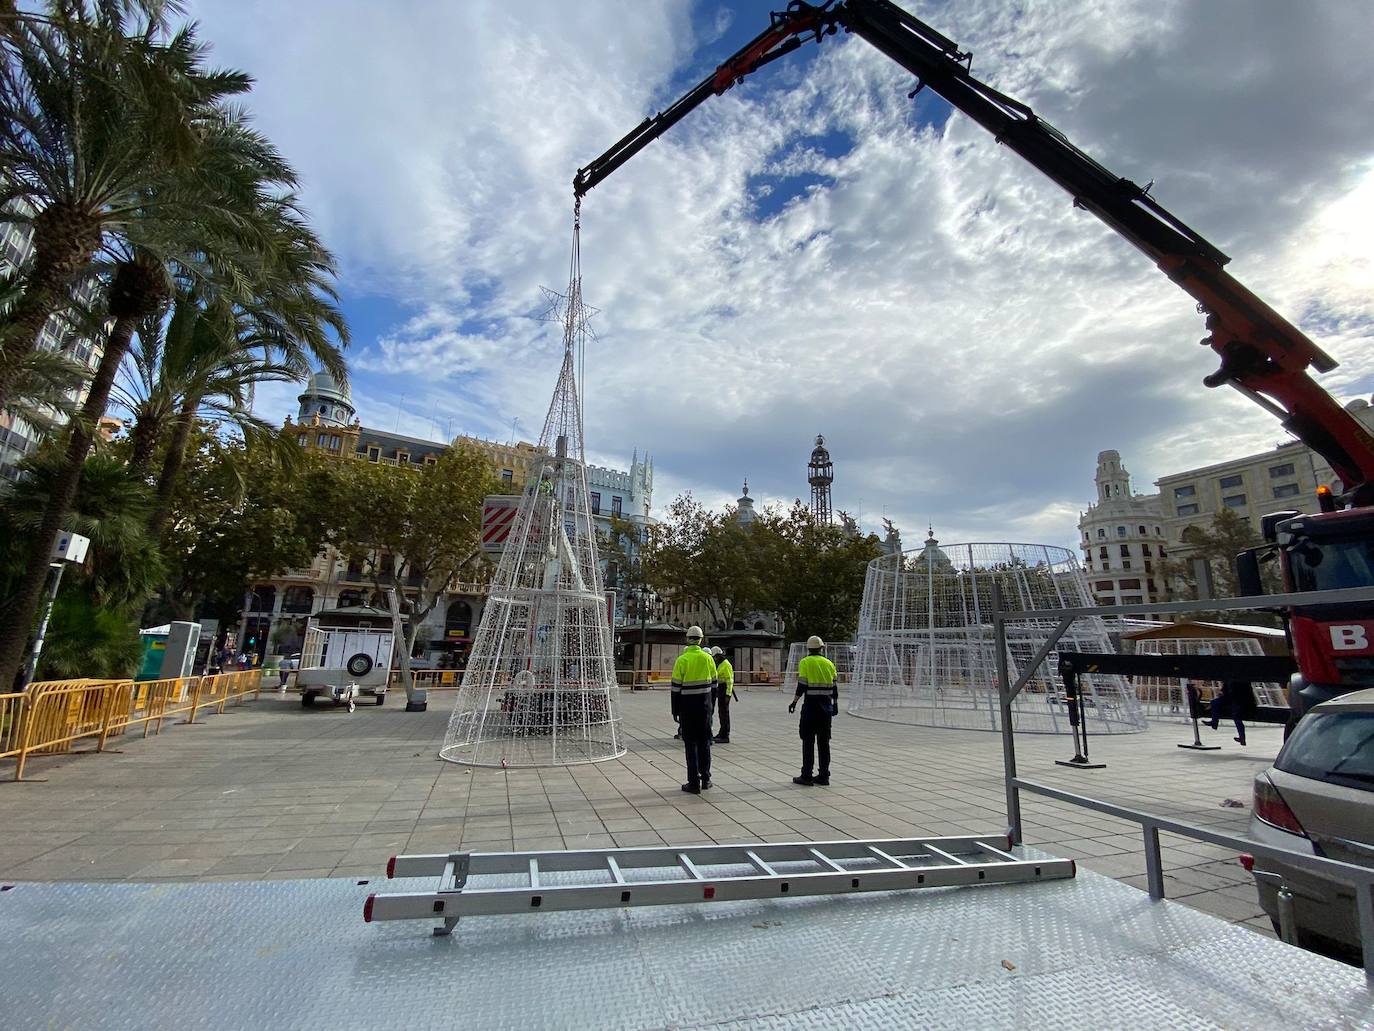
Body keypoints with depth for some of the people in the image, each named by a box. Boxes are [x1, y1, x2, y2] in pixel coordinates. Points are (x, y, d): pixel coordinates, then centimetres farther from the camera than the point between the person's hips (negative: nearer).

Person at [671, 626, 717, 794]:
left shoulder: (682, 660, -11)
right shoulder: (708, 658, 0)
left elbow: (676, 687, -9)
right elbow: (714, 684, 7)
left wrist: (675, 710, -1)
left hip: (687, 705, -3)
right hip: (704, 704, 3)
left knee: (691, 743, 3)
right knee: (704, 741, 15)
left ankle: (694, 783, 6)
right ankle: (705, 779, 21)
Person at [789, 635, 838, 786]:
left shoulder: (805, 662, -6)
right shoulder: (829, 663, 7)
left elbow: (802, 686, -13)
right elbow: (834, 687, 9)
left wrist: (794, 702, -6)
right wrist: (835, 703, 20)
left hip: (811, 706, -4)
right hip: (826, 706, 4)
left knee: (808, 741, 2)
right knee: (824, 742, 11)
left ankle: (806, 776, 5)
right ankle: (823, 776, 16)